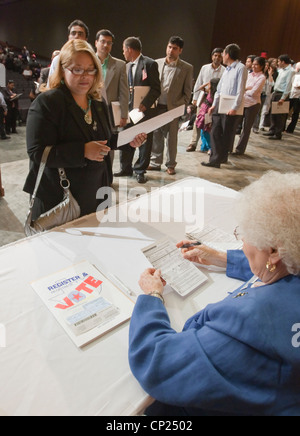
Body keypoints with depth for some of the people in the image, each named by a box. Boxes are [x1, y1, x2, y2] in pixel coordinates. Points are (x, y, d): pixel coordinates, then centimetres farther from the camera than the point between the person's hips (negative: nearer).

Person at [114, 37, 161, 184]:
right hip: (129, 108, 7)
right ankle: (126, 168, 22)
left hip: (145, 109, -7)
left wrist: (145, 104, -20)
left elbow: (156, 89, -11)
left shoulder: (150, 64, -5)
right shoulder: (128, 66, 18)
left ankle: (140, 170, 12)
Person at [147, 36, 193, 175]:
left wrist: (181, 107, -9)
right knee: (156, 136, 7)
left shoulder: (187, 68, 1)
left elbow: (187, 92, 2)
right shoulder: (157, 63, 8)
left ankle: (170, 165, 15)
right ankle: (155, 162, 20)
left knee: (171, 138, 3)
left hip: (173, 108, -2)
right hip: (156, 106, 3)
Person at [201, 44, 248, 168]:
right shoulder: (227, 69, 19)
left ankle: (219, 158, 9)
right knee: (215, 133, 3)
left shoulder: (241, 68, -5)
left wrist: (235, 108, -18)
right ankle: (216, 159, 8)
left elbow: (240, 90, -12)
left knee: (227, 136, 1)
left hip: (231, 109, -8)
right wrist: (214, 104, 12)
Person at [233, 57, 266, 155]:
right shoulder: (249, 75, 12)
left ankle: (240, 149, 11)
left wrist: (244, 90, -3)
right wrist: (247, 89, -7)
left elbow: (253, 92, -14)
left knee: (246, 128, 3)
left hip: (253, 104, -5)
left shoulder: (262, 77, -6)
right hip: (243, 102, 5)